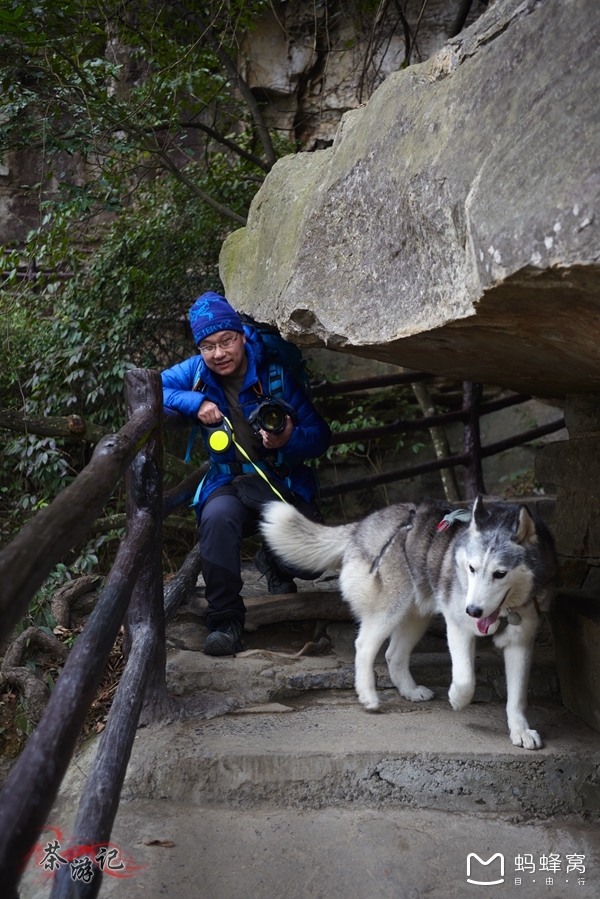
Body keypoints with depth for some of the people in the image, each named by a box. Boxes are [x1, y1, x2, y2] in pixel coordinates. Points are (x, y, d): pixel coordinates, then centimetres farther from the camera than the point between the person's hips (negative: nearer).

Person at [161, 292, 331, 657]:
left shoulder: (275, 375, -10)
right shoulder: (197, 372, -1)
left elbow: (321, 435, -8)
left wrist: (290, 440, -30)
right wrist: (195, 403, -18)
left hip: (283, 483, 0)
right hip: (229, 483, 1)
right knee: (217, 517, -36)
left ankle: (274, 563, 20)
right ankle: (226, 620, -18)